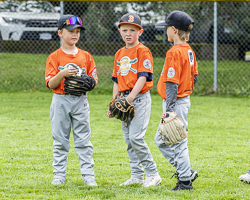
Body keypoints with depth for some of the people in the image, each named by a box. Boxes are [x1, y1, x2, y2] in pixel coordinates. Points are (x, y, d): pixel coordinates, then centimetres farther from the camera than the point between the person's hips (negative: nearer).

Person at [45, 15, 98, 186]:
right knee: (60, 139, 5)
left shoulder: (85, 56, 7)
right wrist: (62, 74, -23)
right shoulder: (54, 57, -1)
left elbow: (94, 79, 8)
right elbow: (50, 84, -6)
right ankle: (59, 175, 12)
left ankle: (88, 175, 2)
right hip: (61, 101, -1)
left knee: (84, 140, 0)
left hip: (80, 101, 1)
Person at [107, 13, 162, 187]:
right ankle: (137, 175, 15)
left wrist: (131, 97, -24)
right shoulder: (120, 54, 16)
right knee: (128, 139, 8)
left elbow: (143, 77, -15)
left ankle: (153, 173, -6)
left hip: (139, 97, -8)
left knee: (136, 137, -15)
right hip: (125, 100, 8)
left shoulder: (143, 51, -6)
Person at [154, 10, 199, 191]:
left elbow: (172, 84, -21)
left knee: (178, 142, -2)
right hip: (185, 100, 10)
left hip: (176, 103, -10)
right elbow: (194, 77, 16)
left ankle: (185, 181, 4)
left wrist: (169, 110, -21)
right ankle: (186, 171, 17)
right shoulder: (189, 51, 10)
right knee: (161, 140, 17)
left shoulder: (174, 52, -19)